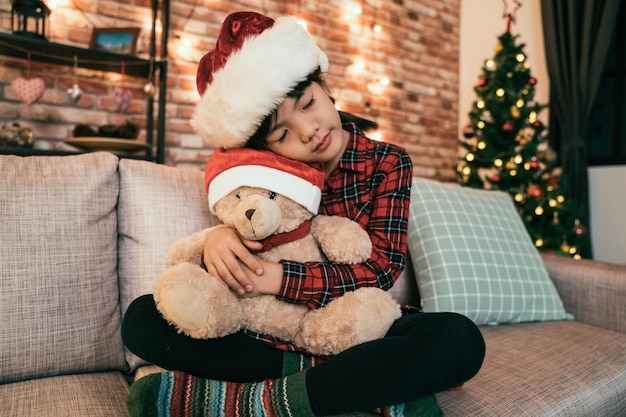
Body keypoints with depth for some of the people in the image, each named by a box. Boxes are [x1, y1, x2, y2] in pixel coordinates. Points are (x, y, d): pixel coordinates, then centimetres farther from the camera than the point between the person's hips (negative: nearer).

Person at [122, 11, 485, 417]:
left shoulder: (387, 163, -4)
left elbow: (379, 270, -12)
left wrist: (281, 278, -24)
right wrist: (219, 238, -21)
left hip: (356, 331, -1)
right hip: (268, 332, 3)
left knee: (459, 340, -31)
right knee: (142, 319, -18)